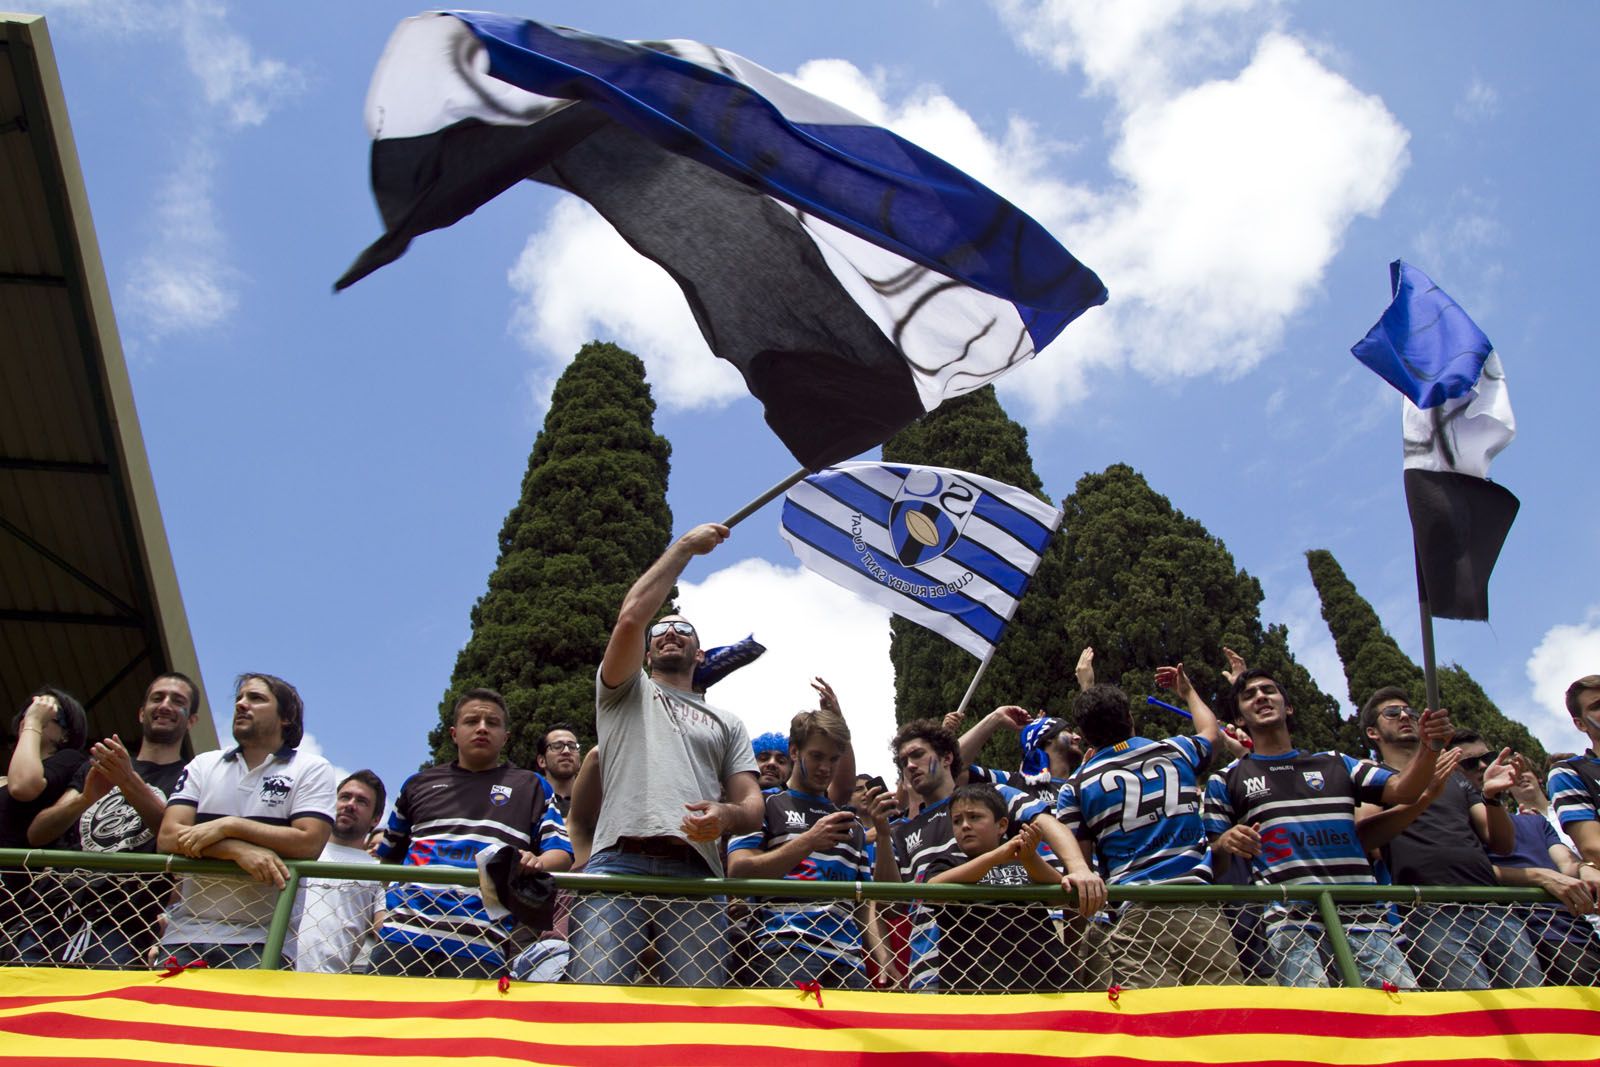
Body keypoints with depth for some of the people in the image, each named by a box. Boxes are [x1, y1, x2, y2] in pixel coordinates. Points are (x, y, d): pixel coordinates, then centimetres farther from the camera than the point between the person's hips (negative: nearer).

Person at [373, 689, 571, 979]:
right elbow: (387, 857, 29)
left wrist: (536, 863, -15)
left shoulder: (531, 787, 19)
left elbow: (562, 853, 8)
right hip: (403, 933, 2)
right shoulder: (419, 784, 25)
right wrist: (379, 909, 14)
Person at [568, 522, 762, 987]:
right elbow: (631, 616, 7)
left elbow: (753, 803, 19)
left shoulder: (727, 723, 31)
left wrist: (726, 815, -8)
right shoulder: (625, 693, 25)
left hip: (696, 875, 2)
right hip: (619, 863, -2)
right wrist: (685, 546, 15)